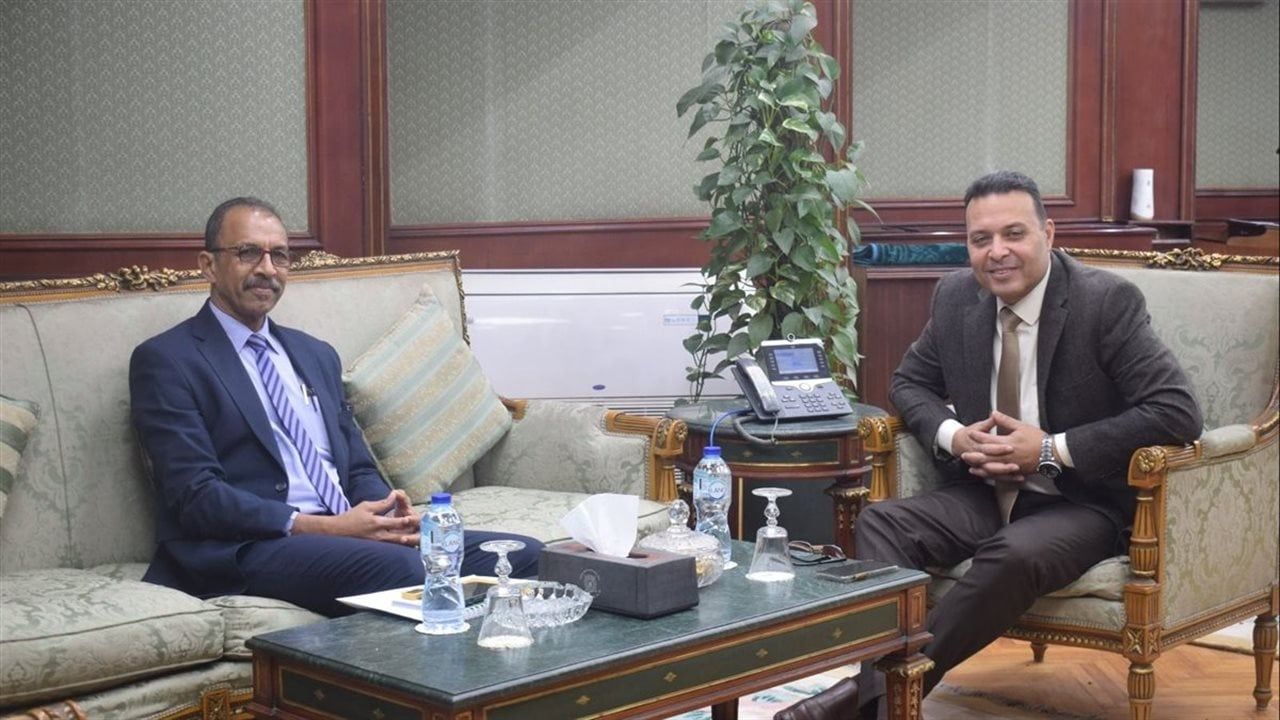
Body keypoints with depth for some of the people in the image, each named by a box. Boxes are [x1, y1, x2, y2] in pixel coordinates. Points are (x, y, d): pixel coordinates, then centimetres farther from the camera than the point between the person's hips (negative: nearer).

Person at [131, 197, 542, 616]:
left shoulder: (317, 356, 24)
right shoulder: (164, 361, 1)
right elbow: (196, 497, -9)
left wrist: (390, 514, -3)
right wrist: (323, 527, -18)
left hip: (348, 529, 7)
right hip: (246, 548, -7)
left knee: (523, 556, -15)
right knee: (403, 567, -36)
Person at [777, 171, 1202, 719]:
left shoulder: (1107, 301, -14)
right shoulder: (955, 297, 2)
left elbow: (1177, 413, -20)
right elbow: (909, 383, 16)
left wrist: (1052, 449, -22)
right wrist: (953, 436, -7)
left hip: (1081, 504, -5)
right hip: (983, 493, 5)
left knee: (1012, 556, -35)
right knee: (880, 523, -20)